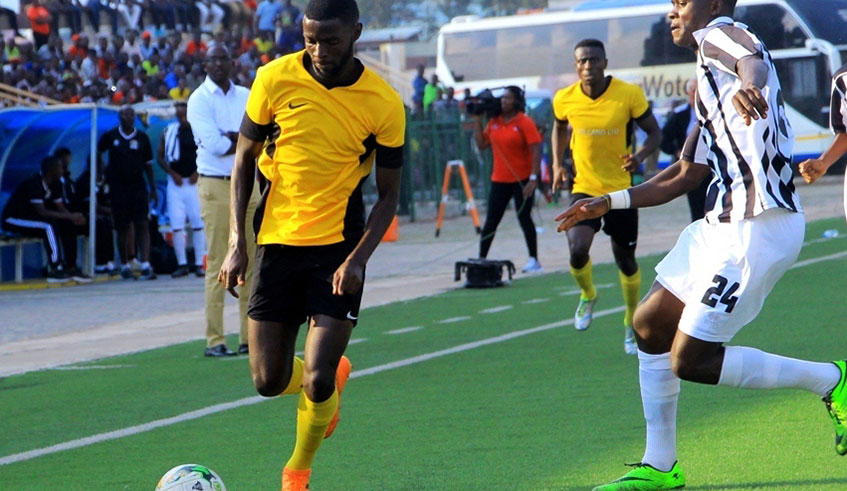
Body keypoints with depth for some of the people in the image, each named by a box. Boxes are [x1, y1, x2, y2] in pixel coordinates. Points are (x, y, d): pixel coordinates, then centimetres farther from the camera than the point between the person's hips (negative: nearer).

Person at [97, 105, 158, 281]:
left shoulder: (142, 137, 6)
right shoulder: (110, 136, 3)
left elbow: (148, 164, 10)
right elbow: (98, 153, 19)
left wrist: (153, 189, 9)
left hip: (138, 187, 0)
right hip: (118, 188, 0)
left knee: (143, 225, -9)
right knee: (123, 228, 4)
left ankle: (146, 265, -13)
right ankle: (125, 265, 13)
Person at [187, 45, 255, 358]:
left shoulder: (247, 97, 14)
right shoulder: (199, 100, -2)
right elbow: (214, 145, -14)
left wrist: (229, 138, -13)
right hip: (216, 186, -5)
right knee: (217, 264, -8)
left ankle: (250, 337, 10)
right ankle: (214, 341, -6)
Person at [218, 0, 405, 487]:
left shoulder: (384, 103, -9)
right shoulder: (275, 80, -6)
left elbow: (389, 195, 0)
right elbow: (245, 158, 6)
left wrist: (358, 259, -15)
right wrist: (238, 241, -3)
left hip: (339, 248, -2)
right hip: (277, 241, 2)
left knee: (316, 382, -12)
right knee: (270, 381, 2)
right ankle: (335, 375, 37)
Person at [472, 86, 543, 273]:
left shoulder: (524, 122, -10)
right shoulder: (494, 122, 7)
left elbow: (536, 151, -14)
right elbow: (482, 144, 10)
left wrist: (533, 179, -21)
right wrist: (477, 121, 4)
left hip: (522, 179, -5)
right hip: (500, 179, 5)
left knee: (524, 217, -1)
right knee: (491, 221, 4)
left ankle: (534, 260, 8)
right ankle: (481, 259, 8)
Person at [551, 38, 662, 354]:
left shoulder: (629, 94, -14)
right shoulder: (564, 99, -6)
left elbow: (654, 132, -5)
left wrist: (640, 155, -25)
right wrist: (557, 165, 5)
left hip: (621, 189, -1)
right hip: (584, 188, 1)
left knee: (626, 260, 8)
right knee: (577, 251, -21)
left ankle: (631, 324, 32)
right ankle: (587, 296, 14)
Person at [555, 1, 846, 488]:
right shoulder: (709, 80, 24)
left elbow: (754, 62, -32)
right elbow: (685, 177, 29)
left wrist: (748, 86, -56)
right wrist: (608, 202, 29)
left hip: (758, 228, -10)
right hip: (725, 224, 10)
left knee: (690, 360, -8)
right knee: (650, 325, 15)